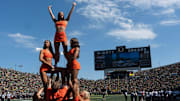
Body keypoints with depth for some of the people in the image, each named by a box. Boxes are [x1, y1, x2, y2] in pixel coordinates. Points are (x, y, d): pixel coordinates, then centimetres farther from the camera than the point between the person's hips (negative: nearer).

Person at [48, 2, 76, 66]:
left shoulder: (66, 21, 18)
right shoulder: (56, 21, 23)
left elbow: (70, 13, 17)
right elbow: (51, 14, 33)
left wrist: (73, 6, 17)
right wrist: (49, 8, 42)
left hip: (63, 35, -2)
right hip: (57, 36, 2)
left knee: (65, 50, -11)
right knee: (56, 51, 0)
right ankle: (55, 64, 0)